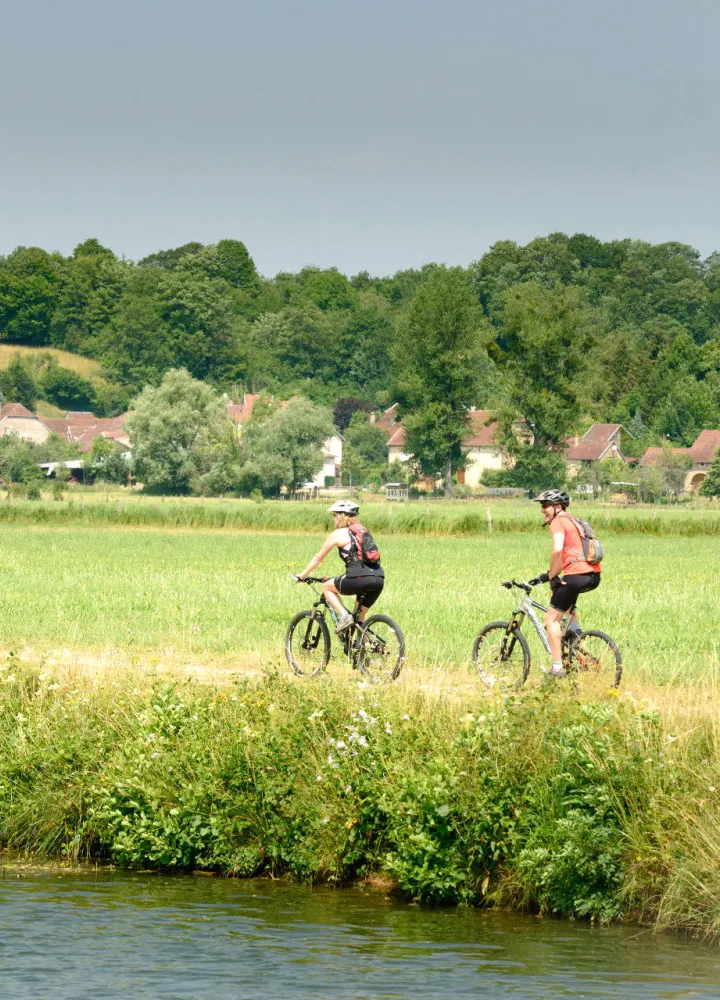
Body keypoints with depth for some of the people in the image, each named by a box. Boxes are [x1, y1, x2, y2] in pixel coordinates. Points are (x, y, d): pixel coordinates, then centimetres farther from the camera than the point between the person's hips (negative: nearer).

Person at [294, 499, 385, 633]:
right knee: (359, 617, 23)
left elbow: (318, 558, 17)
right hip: (379, 579, 6)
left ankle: (344, 617, -1)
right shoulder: (364, 531, 26)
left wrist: (302, 575, 29)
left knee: (327, 587, 18)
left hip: (360, 578, -6)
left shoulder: (338, 534, 8)